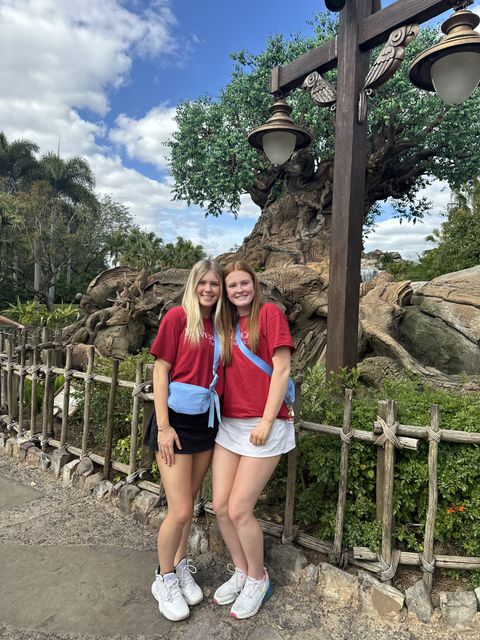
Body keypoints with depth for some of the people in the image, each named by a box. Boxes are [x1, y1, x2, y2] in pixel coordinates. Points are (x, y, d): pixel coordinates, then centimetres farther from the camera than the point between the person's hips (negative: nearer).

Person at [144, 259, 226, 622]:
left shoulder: (219, 326, 7)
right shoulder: (177, 317, -9)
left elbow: (218, 374, 10)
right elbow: (160, 372, -10)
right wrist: (163, 426, -13)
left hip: (207, 421, 5)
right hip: (177, 418, -5)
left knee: (190, 502, 18)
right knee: (180, 511, 0)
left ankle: (180, 566, 40)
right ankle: (164, 578, 26)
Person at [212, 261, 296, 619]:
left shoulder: (269, 313, -7)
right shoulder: (227, 325, 12)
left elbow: (282, 370, -12)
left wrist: (266, 421, -14)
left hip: (263, 426, -6)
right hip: (229, 425, 6)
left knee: (239, 510, -1)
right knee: (221, 507, 8)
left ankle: (258, 580, 27)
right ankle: (241, 572, 34)